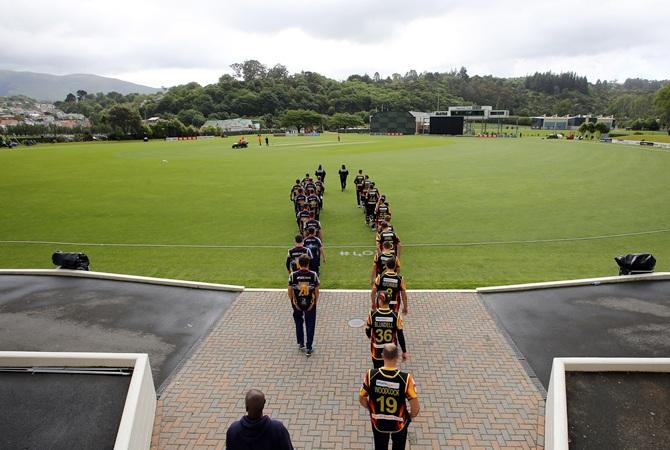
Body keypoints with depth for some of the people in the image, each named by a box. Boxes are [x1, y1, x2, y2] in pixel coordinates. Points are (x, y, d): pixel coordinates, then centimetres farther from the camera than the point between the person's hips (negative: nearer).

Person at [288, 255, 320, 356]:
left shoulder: (293, 275, -12)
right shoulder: (313, 275, -12)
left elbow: (290, 291, -9)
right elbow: (317, 291, -8)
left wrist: (293, 301, 4)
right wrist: (315, 302, 3)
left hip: (297, 303, 1)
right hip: (310, 304, 0)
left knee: (299, 323, 23)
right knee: (310, 325, 11)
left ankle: (301, 344, 33)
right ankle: (309, 349, 16)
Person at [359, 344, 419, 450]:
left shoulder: (371, 375, -23)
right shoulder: (406, 378, -28)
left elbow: (361, 399, -10)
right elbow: (415, 408, -21)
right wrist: (410, 416, 1)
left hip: (378, 422, 1)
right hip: (399, 423, -1)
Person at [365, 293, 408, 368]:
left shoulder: (372, 314, -16)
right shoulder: (396, 316, -17)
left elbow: (367, 331, -1)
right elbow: (400, 335, -10)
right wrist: (404, 351, 2)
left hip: (376, 352, 0)